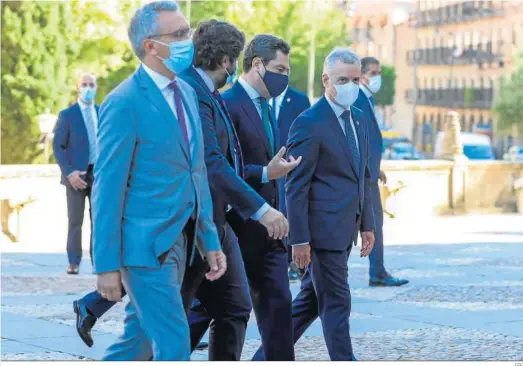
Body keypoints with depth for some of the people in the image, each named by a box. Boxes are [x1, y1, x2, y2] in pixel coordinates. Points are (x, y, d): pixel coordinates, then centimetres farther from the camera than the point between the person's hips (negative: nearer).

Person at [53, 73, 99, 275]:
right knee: (75, 220, 0)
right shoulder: (67, 115, 0)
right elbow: (58, 147, -4)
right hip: (76, 175, -3)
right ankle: (74, 262, 4)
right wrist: (69, 173, -15)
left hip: (100, 173, 3)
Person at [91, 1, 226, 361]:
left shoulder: (187, 93, 12)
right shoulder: (124, 103, -13)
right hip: (145, 245, -8)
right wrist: (107, 264, -14)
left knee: (138, 341, 14)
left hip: (179, 243, 8)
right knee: (173, 344, -7)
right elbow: (108, 189, -13)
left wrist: (210, 240, 14)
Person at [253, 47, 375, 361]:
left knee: (311, 300, 14)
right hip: (323, 228, -8)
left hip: (345, 230, 8)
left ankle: (267, 357, 24)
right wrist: (299, 239, -16)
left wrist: (367, 224, 16)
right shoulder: (309, 123, -12)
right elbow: (296, 186, -13)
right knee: (336, 303, -2)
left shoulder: (359, 119, 13)